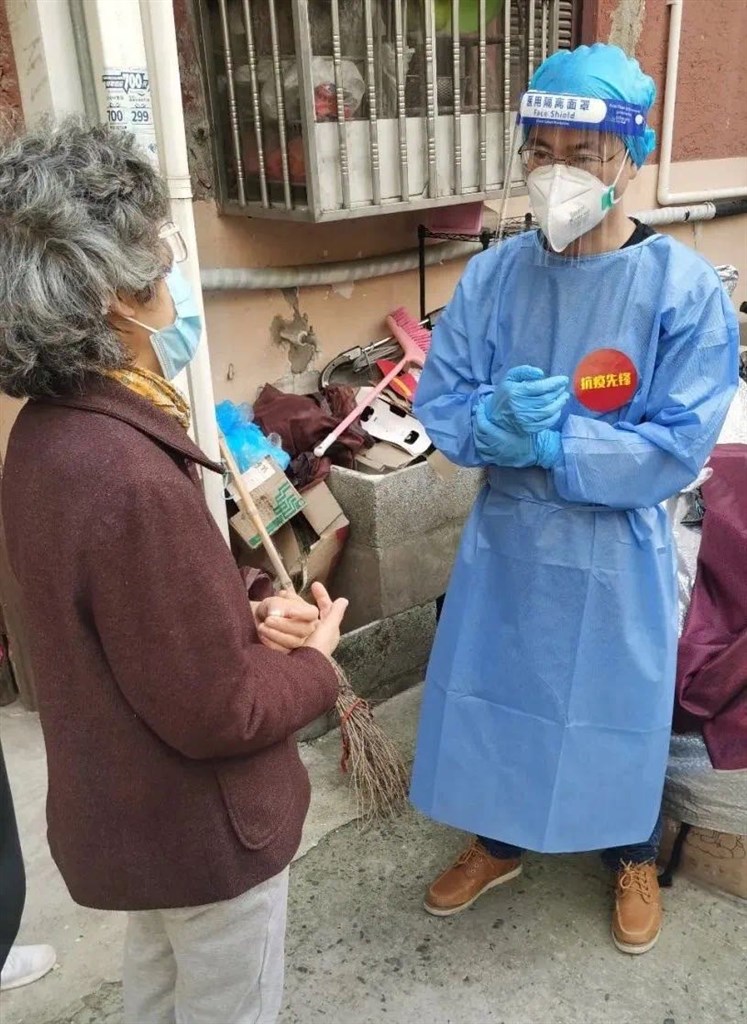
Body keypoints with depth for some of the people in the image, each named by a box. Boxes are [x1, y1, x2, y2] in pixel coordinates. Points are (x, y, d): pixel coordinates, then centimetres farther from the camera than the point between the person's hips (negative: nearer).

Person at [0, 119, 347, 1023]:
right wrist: (315, 660, -9)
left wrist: (249, 619, -6)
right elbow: (219, 714, -27)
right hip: (202, 825, -8)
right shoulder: (131, 479, -34)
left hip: (127, 808, 8)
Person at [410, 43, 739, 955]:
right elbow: (438, 401, -4)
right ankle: (498, 843, 47)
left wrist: (548, 442, -24)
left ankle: (634, 857, 47)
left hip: (615, 553, -3)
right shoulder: (492, 276, -5)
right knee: (489, 694, 18)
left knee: (618, 712, 16)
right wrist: (496, 422, -26)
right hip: (504, 540, 4)